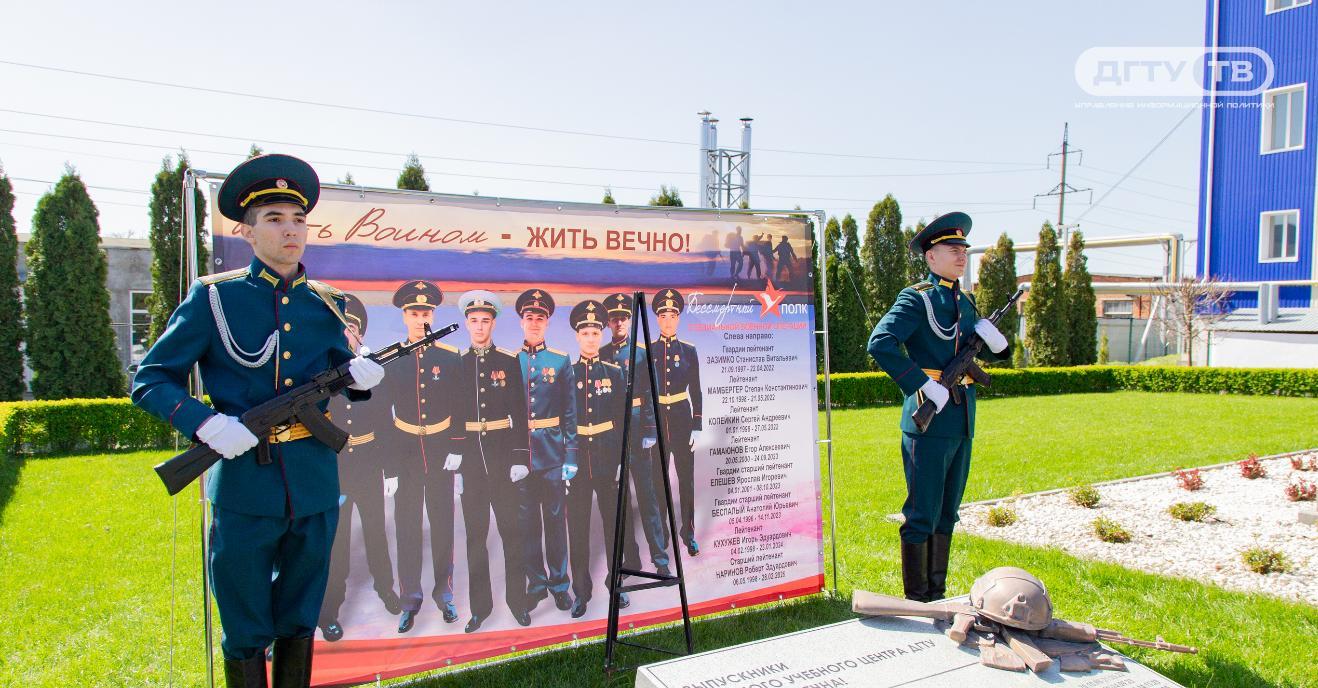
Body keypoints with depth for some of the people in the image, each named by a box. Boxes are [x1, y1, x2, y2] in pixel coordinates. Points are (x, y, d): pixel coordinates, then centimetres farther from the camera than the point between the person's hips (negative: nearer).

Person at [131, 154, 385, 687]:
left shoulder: (327, 304, 7)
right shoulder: (214, 297, -3)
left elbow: (344, 378, 17)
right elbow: (149, 380, -2)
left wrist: (361, 378, -7)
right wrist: (206, 423, -19)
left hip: (316, 490, 3)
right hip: (244, 489, -3)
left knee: (299, 624, 17)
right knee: (245, 635, 10)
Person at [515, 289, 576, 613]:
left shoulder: (561, 361, 3)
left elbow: (570, 413, 2)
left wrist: (571, 456, -3)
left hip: (552, 453, 0)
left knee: (555, 519, 6)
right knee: (527, 521, 8)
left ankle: (559, 583, 19)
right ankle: (536, 583, 21)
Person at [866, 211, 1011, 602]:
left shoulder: (965, 302, 13)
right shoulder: (916, 299, -10)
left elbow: (994, 354, 22)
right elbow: (880, 344, -26)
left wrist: (994, 339, -1)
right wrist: (924, 385, -24)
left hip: (962, 423, 8)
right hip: (929, 422, -8)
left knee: (947, 515, 16)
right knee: (922, 517, 0)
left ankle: (938, 596, 29)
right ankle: (916, 603, 12)